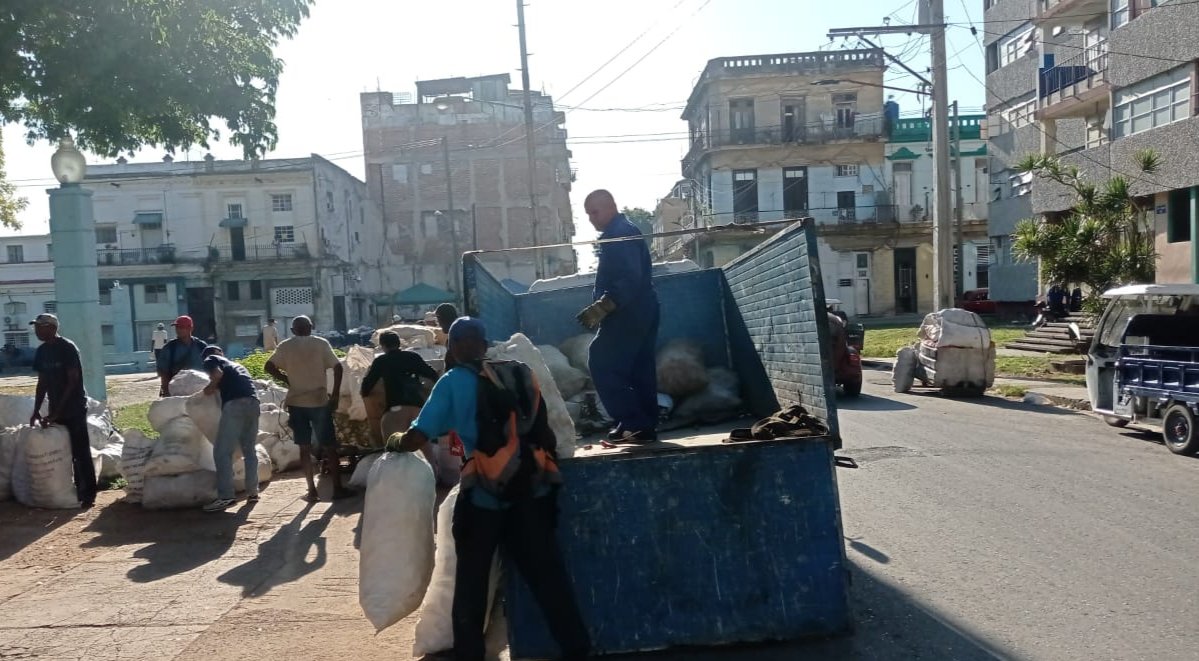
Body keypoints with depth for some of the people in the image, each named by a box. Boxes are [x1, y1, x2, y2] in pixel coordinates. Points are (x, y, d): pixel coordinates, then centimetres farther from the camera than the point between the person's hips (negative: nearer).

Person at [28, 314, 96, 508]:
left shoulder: (67, 348, -14)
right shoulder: (42, 351, 7)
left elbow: (73, 382, -17)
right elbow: (42, 383, 14)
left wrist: (56, 412, -18)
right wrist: (36, 410, 6)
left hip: (74, 409, -7)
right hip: (56, 410, 7)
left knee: (81, 452, -4)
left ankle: (89, 494, 1)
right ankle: (77, 490, 18)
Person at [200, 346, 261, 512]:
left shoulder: (210, 359, 18)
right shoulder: (234, 364, 37)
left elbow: (218, 374, -2)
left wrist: (209, 389, 12)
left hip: (235, 403, -7)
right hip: (253, 402, 7)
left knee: (222, 451, -4)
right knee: (249, 450, 17)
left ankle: (225, 497, -9)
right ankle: (252, 492, 19)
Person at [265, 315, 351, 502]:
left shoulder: (285, 346, 4)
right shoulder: (321, 343, -1)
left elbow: (269, 367, -1)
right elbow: (337, 367, -8)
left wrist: (287, 379, 8)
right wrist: (335, 395, -5)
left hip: (296, 402, 2)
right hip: (319, 401, -1)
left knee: (305, 447, 8)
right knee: (329, 446, 5)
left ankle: (312, 490, 8)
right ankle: (337, 488, 6)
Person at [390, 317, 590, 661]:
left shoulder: (453, 383, -2)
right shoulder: (521, 373, 9)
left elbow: (416, 440, -4)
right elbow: (542, 432, 14)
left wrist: (396, 441, 17)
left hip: (485, 495, -4)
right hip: (532, 489, 4)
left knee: (471, 584, 13)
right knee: (548, 576, 12)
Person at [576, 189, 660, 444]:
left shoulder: (618, 234, -14)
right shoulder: (626, 231, 19)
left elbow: (629, 280, -25)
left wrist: (600, 308, -27)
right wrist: (601, 310, 20)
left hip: (628, 314, -11)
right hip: (640, 312, 11)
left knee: (602, 365, -7)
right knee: (639, 370, 10)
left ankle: (633, 424, -7)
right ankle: (645, 426, 14)